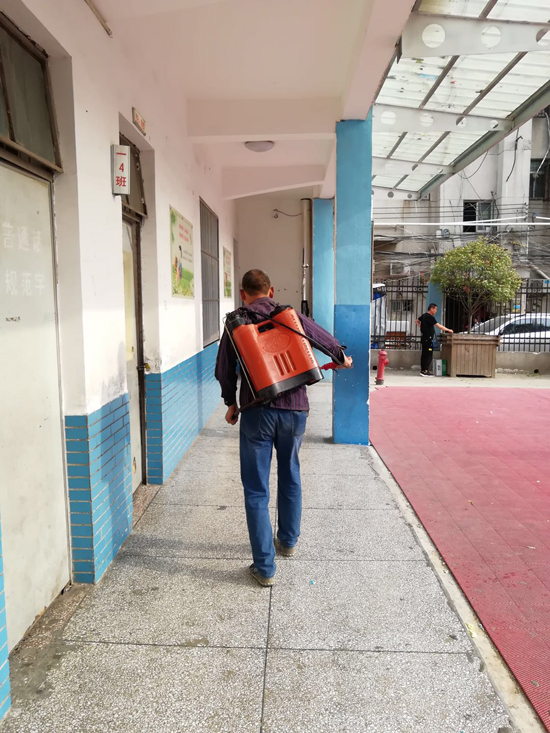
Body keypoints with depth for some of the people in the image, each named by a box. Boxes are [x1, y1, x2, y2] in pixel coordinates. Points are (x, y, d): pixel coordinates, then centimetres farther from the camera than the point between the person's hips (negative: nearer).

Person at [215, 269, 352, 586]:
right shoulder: (291, 316, 6)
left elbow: (224, 369, 3)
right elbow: (325, 339, 18)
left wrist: (231, 402, 20)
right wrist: (342, 358, 39)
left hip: (256, 411, -2)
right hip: (294, 408, 3)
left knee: (257, 490, 6)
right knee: (290, 477, 23)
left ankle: (265, 566, 9)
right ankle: (288, 541, 40)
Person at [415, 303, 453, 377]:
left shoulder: (424, 316, 12)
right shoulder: (430, 317, -15)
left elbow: (416, 321, 26)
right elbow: (438, 326, -18)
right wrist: (448, 330, -12)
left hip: (424, 337, 9)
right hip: (428, 338, -9)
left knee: (424, 354, 12)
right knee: (429, 355, -6)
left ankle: (422, 370, 15)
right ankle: (425, 371, -6)